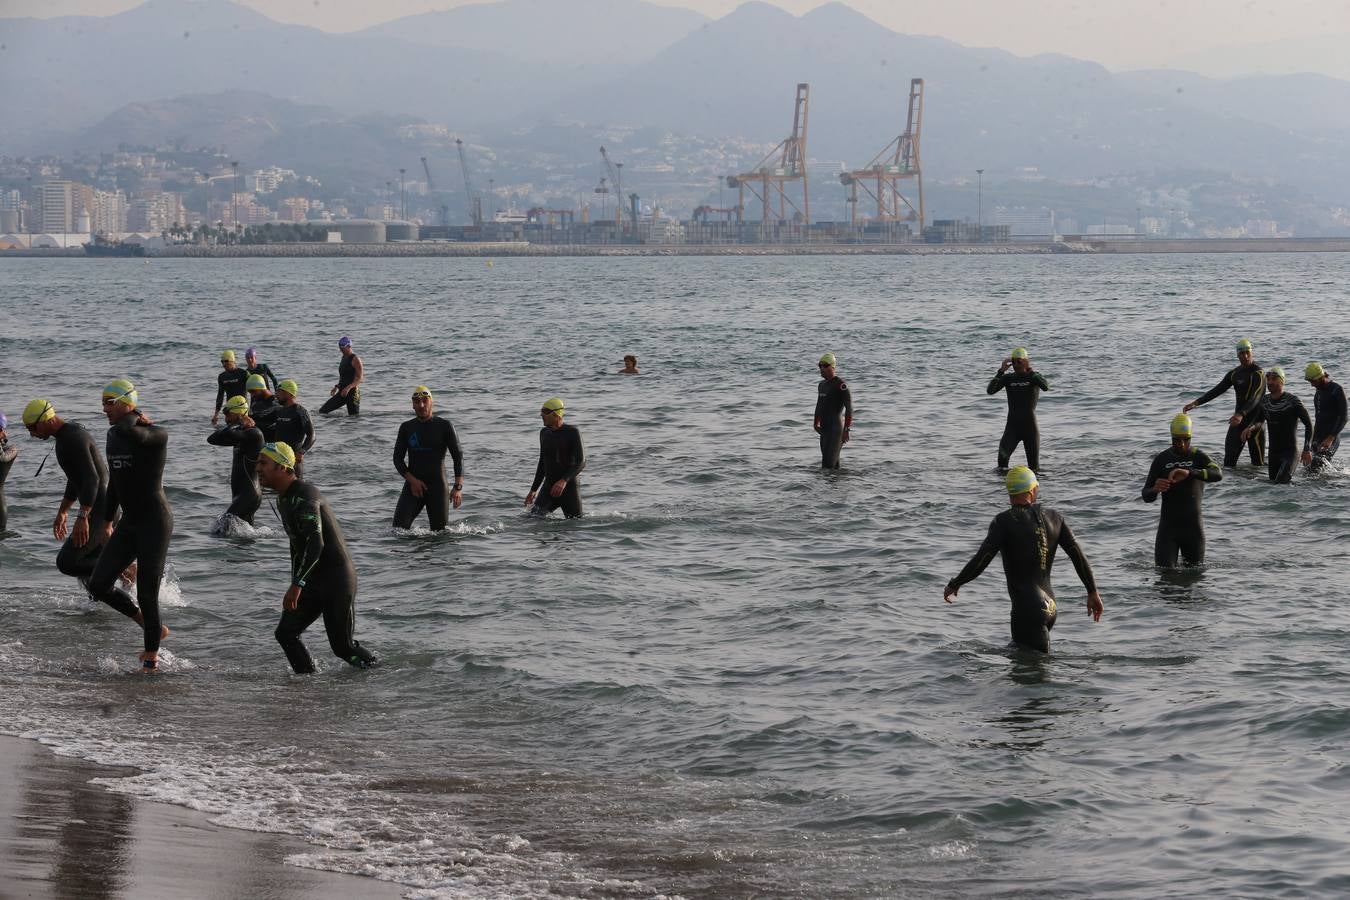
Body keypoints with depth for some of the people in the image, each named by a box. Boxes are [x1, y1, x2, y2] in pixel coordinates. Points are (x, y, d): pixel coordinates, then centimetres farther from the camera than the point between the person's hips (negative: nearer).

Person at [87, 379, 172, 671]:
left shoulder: (156, 435, -17)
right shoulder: (113, 435, 9)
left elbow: (129, 433, -40)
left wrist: (134, 416, -18)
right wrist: (107, 522, 22)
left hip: (154, 523, -8)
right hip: (129, 523, 8)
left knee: (146, 595, -6)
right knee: (98, 586, 2)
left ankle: (152, 654, 12)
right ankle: (155, 629, 19)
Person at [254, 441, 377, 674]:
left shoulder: (304, 496, -21)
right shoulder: (283, 499, 11)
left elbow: (315, 543, -31)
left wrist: (297, 585, -36)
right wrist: (295, 583, 25)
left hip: (336, 579, -9)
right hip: (312, 581, 9)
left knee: (342, 646, -4)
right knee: (285, 633, -3)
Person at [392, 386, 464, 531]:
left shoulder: (444, 426, 0)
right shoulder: (406, 428, 9)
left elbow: (458, 456, -4)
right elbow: (397, 458, 7)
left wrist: (458, 487, -16)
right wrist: (412, 480, -11)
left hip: (437, 486, -2)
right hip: (413, 485, 2)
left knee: (440, 533, -2)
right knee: (399, 526, -14)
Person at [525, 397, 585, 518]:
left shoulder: (572, 432, -8)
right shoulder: (544, 433, 12)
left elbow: (581, 462, -15)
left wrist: (564, 481, -29)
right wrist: (533, 489, 20)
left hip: (569, 486, -5)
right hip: (549, 486, 5)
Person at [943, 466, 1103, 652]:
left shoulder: (1004, 521, -10)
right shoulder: (1053, 518, 6)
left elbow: (980, 561, -15)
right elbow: (1078, 555, 5)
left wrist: (954, 585, -1)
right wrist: (1093, 592, 14)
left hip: (1028, 609, -7)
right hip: (1050, 607, 7)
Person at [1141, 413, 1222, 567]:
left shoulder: (1199, 457, -1)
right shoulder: (1161, 460, 4)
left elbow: (1218, 474, -23)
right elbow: (1146, 496, 4)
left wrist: (1189, 473, -38)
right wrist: (1155, 489, -22)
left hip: (1193, 526, 0)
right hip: (1168, 525, 0)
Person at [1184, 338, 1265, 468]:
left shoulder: (1258, 373, -13)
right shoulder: (1234, 373, 10)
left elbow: (1255, 398, -27)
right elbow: (1216, 390, 10)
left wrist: (1241, 414, -44)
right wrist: (1196, 403, -3)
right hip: (1238, 419, 6)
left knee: (1258, 463, -1)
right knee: (1229, 461, -2)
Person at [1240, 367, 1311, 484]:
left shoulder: (1293, 402, -15)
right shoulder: (1264, 401, 3)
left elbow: (1308, 425, -8)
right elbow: (1259, 420, 22)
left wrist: (1306, 450, -13)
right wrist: (1250, 428, -2)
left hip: (1290, 451, -6)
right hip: (1273, 452, 6)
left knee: (1281, 483, -21)